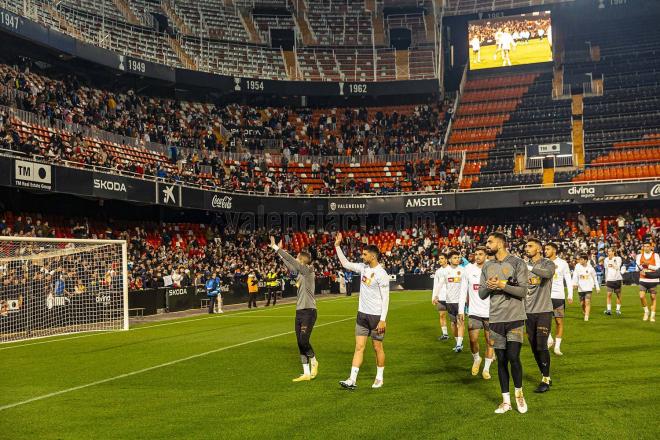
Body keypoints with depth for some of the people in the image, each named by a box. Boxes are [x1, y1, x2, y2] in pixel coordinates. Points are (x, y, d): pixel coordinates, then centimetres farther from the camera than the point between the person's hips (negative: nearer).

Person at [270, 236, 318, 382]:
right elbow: (290, 264, 26)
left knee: (303, 340, -13)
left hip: (308, 311, -9)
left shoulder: (308, 271, -11)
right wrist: (279, 251, 24)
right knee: (300, 343, 7)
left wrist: (277, 248, -12)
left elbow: (291, 260, -16)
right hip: (300, 311, 9)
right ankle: (306, 374, 12)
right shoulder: (300, 272, 11)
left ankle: (313, 361, 14)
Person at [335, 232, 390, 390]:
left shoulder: (381, 274, -16)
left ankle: (379, 378, 20)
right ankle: (352, 380, 1)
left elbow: (385, 298, -16)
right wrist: (337, 246, 11)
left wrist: (383, 319, -19)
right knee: (359, 347, 3)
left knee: (377, 347, 6)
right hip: (362, 314, 6)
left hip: (376, 316, -6)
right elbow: (346, 264, 17)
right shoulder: (363, 267, 5)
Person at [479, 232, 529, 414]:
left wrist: (502, 285, -18)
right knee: (501, 360, 6)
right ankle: (506, 401, 15)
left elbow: (523, 291, -10)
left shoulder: (518, 263, -4)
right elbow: (481, 295, 11)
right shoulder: (487, 266, 11)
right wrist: (488, 286, -10)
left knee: (513, 357, -8)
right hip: (496, 319, 4)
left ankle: (519, 394, 16)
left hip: (515, 318, -4)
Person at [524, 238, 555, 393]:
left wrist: (529, 267, -40)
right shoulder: (525, 266, 11)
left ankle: (546, 380, 4)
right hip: (529, 312, 5)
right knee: (534, 347, 8)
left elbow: (548, 273, -30)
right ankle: (545, 377, 21)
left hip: (543, 311, -5)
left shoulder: (547, 263, -5)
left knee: (541, 346, -8)